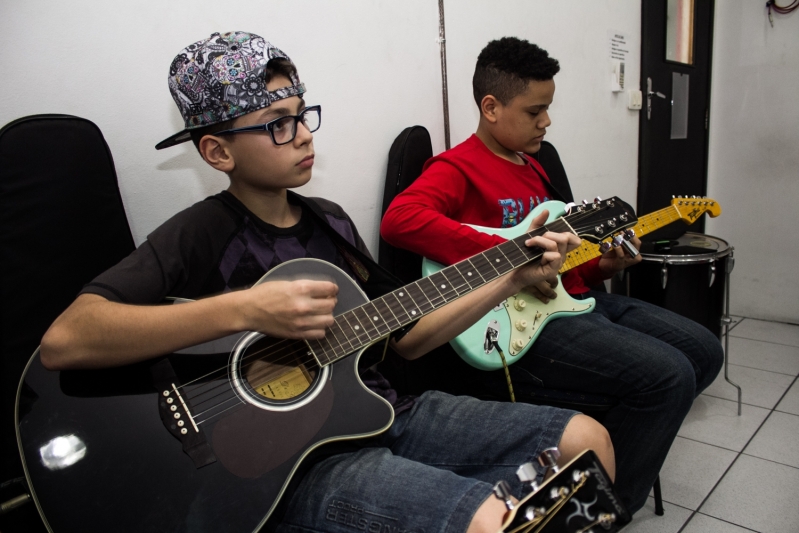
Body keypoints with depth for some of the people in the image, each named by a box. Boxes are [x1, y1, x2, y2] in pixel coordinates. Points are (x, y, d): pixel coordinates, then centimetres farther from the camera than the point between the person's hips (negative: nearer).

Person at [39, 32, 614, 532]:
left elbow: (403, 337, 14)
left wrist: (512, 280, 8)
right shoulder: (200, 236, -9)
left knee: (588, 440, 1)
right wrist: (243, 311, -29)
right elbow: (62, 341, -22)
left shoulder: (329, 220, 12)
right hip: (292, 463, -6)